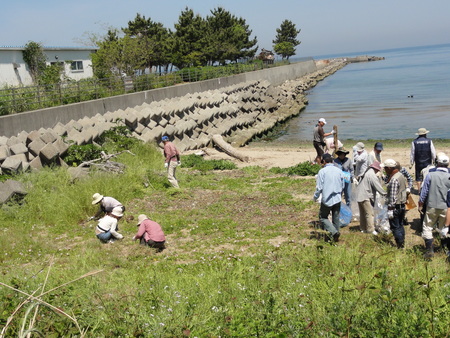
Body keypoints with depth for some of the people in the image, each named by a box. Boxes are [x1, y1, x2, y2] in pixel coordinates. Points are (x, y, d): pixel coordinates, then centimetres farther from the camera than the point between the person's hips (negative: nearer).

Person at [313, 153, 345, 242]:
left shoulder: (322, 171, -11)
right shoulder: (339, 171, 4)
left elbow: (319, 187, -11)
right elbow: (342, 186, 13)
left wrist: (315, 197, 5)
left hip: (327, 200, -4)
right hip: (337, 199, 5)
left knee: (323, 217, 9)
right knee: (336, 218, 14)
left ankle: (334, 232, -9)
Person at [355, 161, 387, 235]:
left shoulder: (367, 172, 15)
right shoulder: (372, 175, -16)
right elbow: (377, 186, -17)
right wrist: (384, 194, -8)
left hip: (359, 195, 10)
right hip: (365, 196, -10)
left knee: (362, 213, 17)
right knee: (369, 213, -6)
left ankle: (363, 228, 24)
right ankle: (371, 230, -6)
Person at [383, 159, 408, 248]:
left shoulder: (394, 179, -22)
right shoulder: (401, 175, 8)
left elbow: (393, 196, -24)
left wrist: (390, 209, -21)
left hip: (396, 207, -10)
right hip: (402, 205, 10)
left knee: (395, 227, 0)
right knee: (400, 225, 19)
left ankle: (400, 245, 5)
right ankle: (402, 243, 27)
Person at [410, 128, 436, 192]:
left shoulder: (414, 142, -5)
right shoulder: (429, 141, -5)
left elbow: (412, 154, -2)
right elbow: (433, 152, -2)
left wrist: (411, 163, 5)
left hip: (418, 163, 0)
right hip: (427, 163, 0)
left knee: (418, 177, 8)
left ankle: (419, 190, 9)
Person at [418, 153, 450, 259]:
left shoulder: (430, 175, -12)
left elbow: (424, 191, -5)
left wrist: (421, 201, 10)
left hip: (432, 207, -2)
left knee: (428, 227, 9)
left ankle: (429, 251, 4)